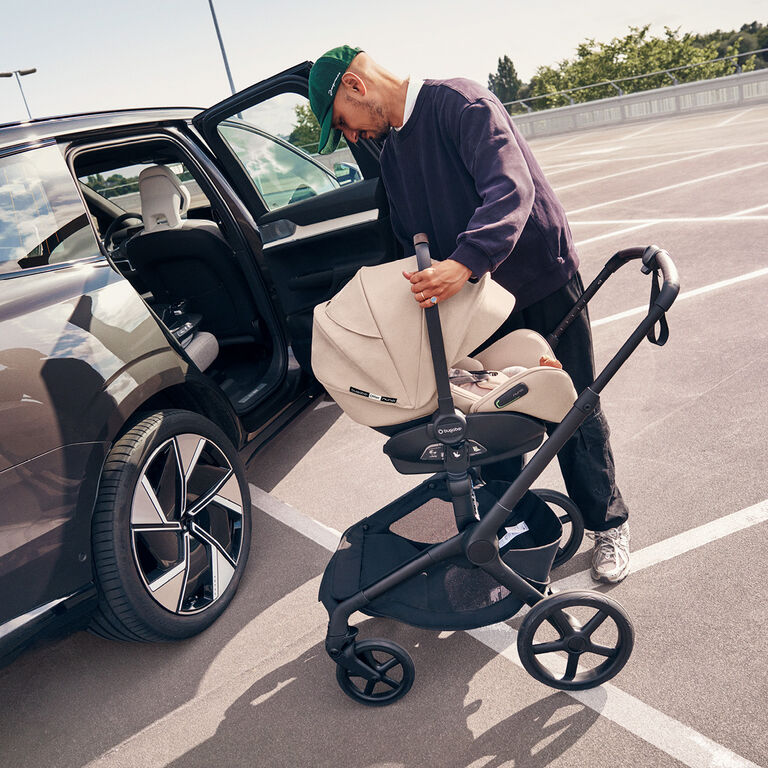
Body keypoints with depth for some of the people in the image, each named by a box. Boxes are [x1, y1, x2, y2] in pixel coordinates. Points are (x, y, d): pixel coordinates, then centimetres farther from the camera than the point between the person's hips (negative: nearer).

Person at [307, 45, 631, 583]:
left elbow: (511, 188, -30)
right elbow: (412, 243, 16)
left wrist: (465, 262, -44)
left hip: (543, 284, -6)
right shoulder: (390, 154, 10)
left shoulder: (460, 103, -15)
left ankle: (608, 525, 25)